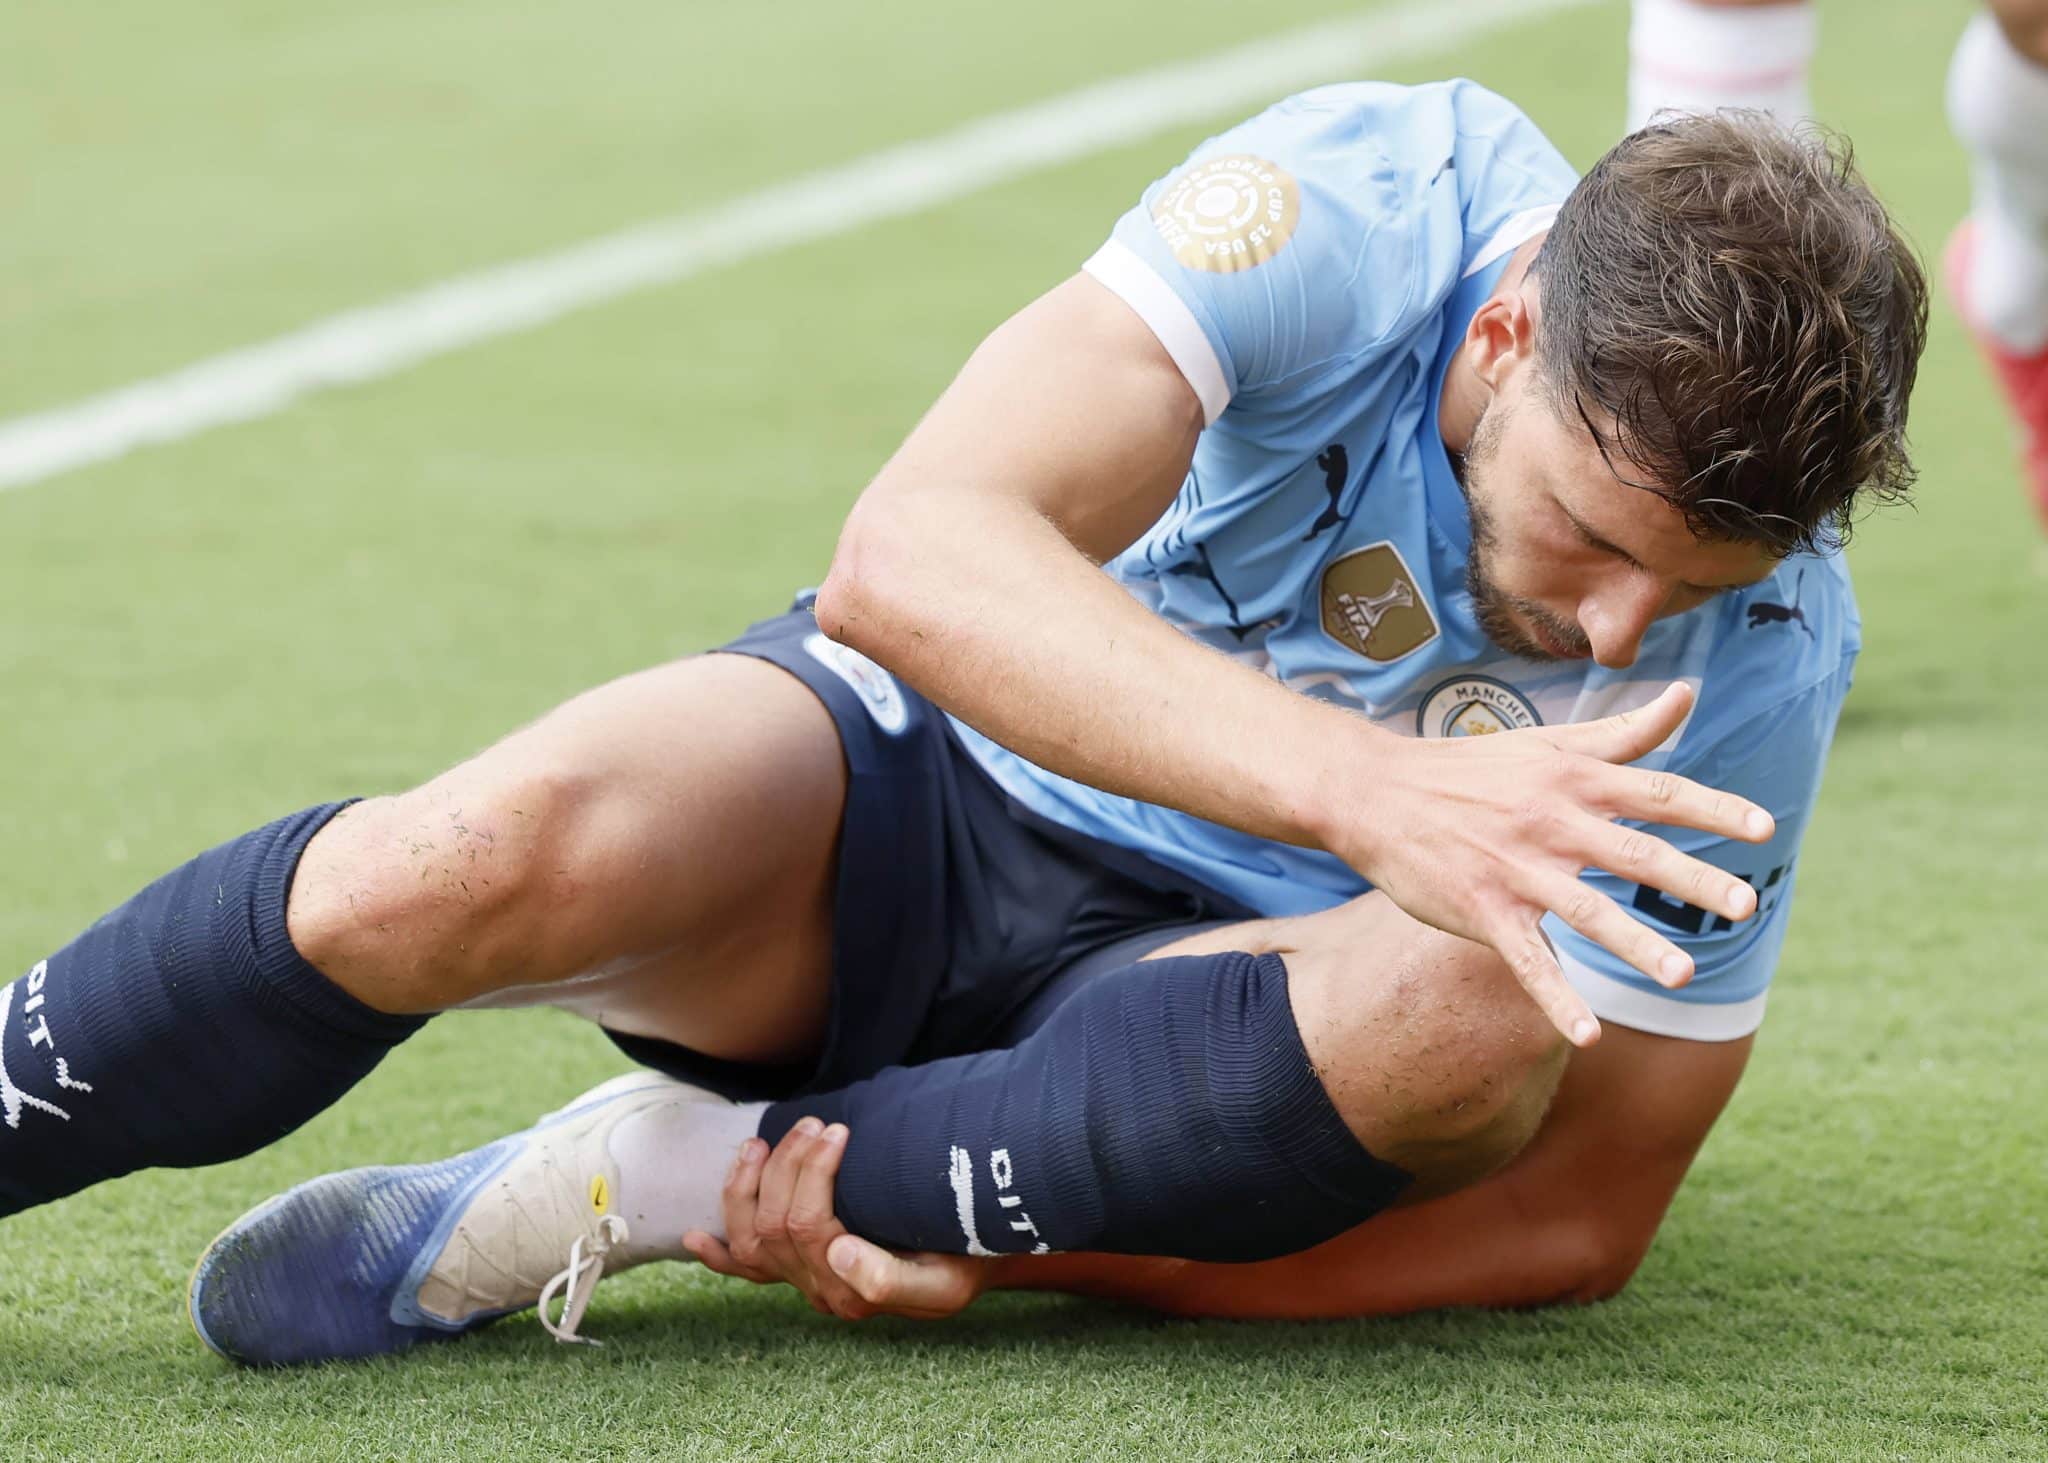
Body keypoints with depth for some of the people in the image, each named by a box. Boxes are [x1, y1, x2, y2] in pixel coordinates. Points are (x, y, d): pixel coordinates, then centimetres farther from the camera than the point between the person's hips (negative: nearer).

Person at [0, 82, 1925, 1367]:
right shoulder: (1370, 199, -25)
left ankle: (673, 1179, -23)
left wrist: (979, 1244, -21)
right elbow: (910, 554, -36)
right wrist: (1367, 786, -51)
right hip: (927, 778, -1)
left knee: (1486, 993, -35)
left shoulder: (1757, 658, -20)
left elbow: (1574, 1222, -12)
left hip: (1227, 982, 1)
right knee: (511, 849, -34)